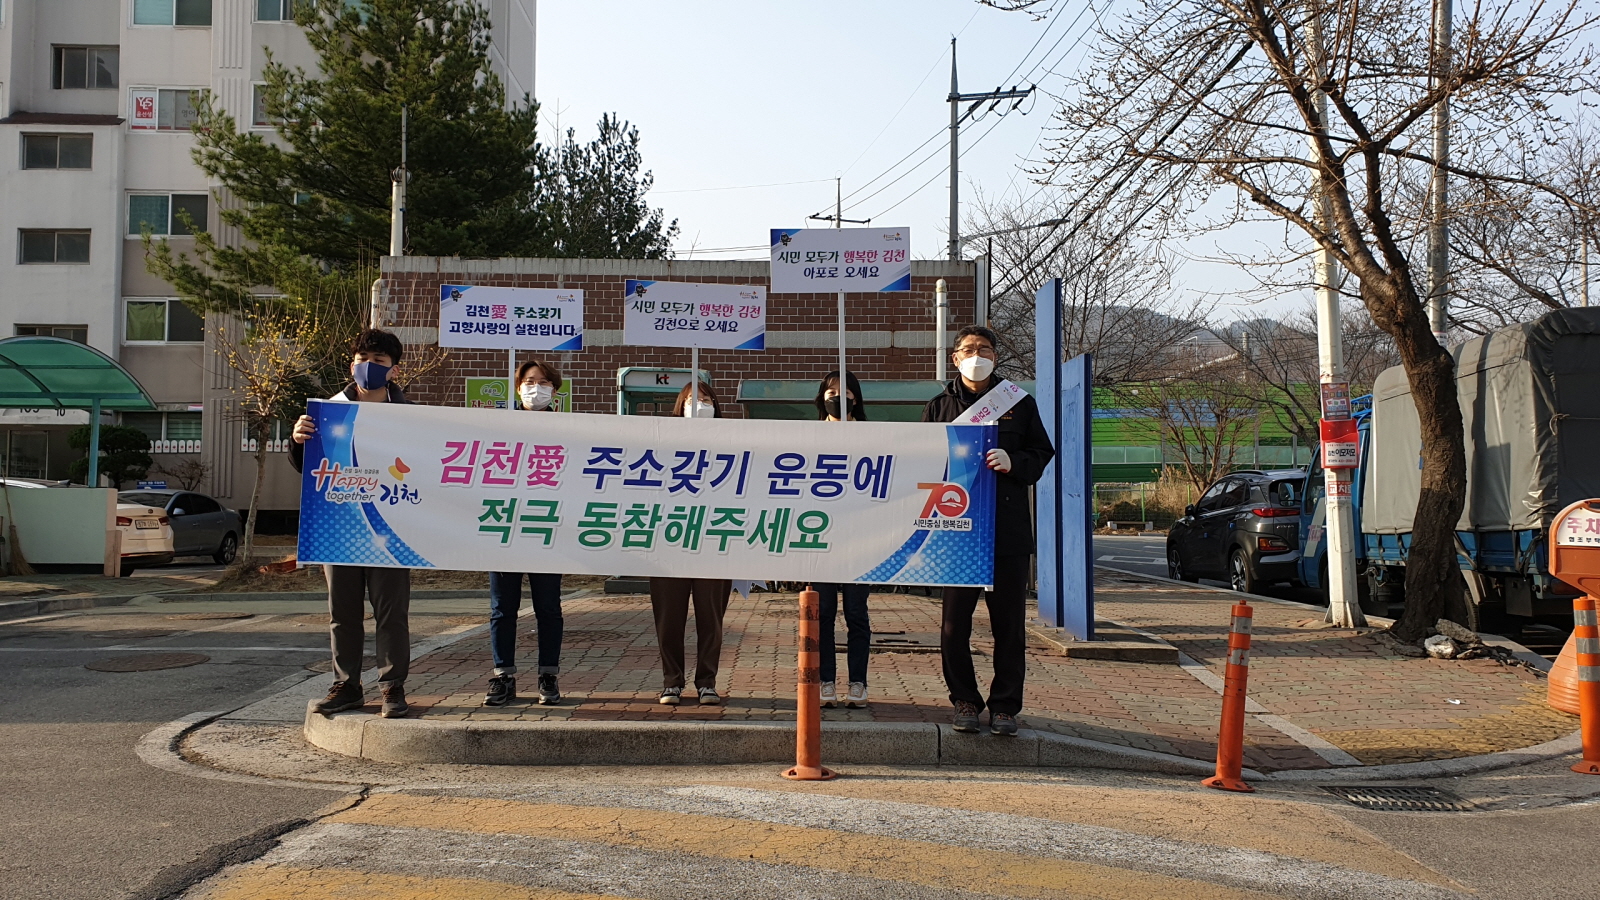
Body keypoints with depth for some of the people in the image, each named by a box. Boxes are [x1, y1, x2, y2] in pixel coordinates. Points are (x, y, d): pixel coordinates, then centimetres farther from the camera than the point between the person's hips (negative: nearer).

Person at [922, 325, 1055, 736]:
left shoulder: (1020, 404, 11)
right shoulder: (939, 407, 12)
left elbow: (1043, 454, 9)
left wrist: (1014, 463, -10)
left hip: (1008, 529, 0)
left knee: (1009, 624, 2)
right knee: (954, 624, 1)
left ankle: (1005, 706, 13)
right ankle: (965, 700, 16)